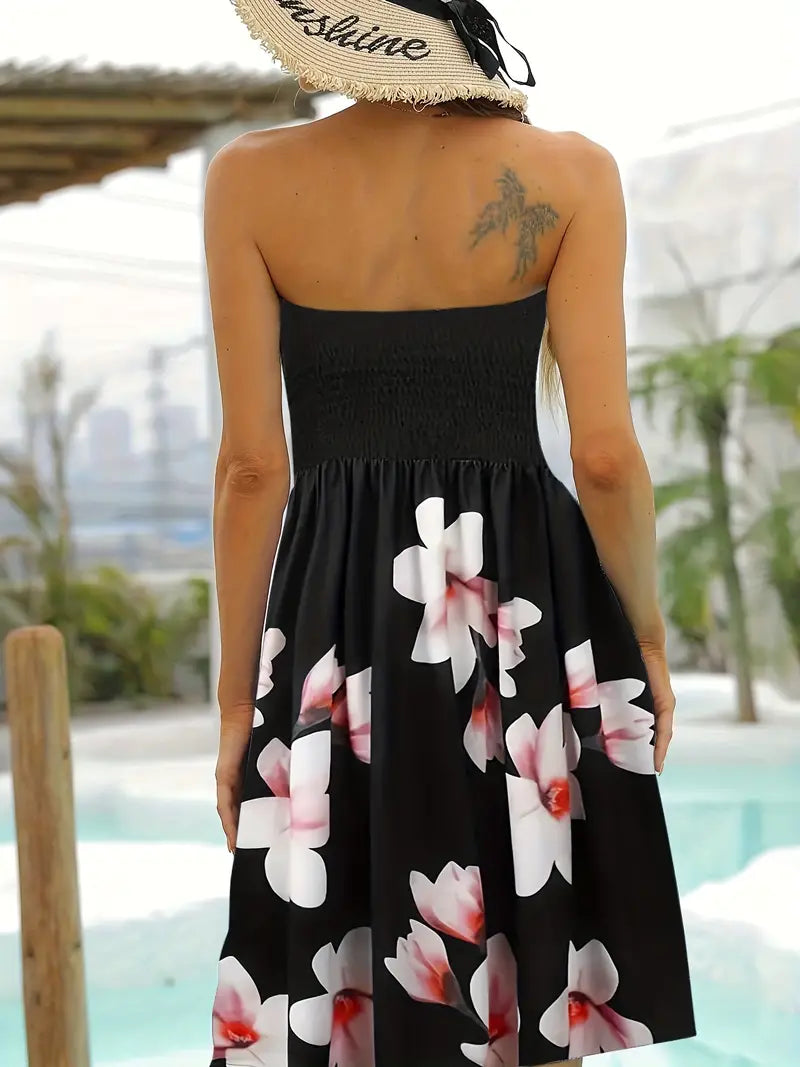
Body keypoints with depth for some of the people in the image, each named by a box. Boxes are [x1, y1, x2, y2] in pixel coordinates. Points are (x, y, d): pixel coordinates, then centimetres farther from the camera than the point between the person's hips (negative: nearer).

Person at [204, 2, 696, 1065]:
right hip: (525, 607, 0)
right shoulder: (569, 174, -5)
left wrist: (238, 697, 4)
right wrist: (647, 636, 8)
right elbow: (607, 456, -8)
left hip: (336, 611, 0)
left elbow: (252, 468, -4)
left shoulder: (252, 181, -4)